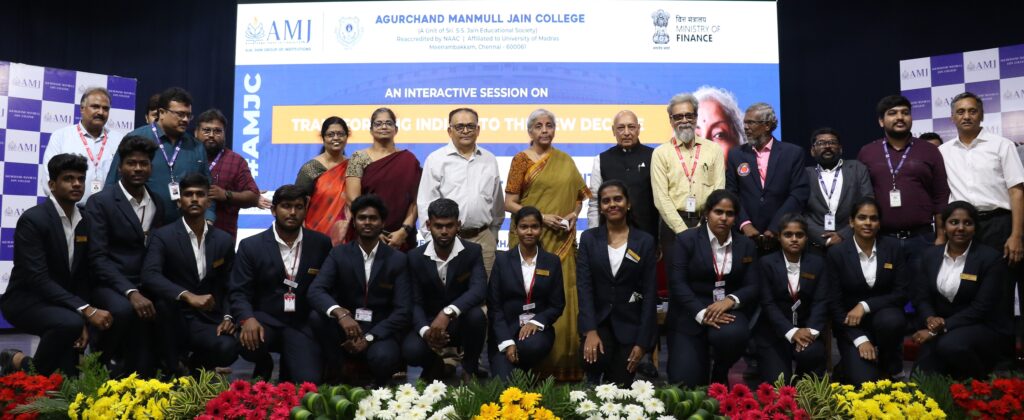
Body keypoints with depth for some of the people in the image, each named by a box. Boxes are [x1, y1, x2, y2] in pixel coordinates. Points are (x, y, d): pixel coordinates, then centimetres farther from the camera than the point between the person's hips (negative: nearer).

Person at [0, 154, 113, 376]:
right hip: (26, 300, -7)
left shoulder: (84, 223, 4)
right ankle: (32, 372, -11)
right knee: (70, 322, -35)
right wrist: (85, 310, -32)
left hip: (61, 303, 7)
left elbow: (82, 277, 6)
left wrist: (84, 321, -9)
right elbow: (38, 279, -26)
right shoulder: (33, 219, -18)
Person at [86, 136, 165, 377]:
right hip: (111, 285, -5)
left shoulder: (159, 205, 13)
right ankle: (100, 363, -6)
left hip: (147, 287, 5)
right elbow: (98, 257, -12)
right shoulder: (100, 203, -3)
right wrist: (130, 292, -24)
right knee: (125, 310, -34)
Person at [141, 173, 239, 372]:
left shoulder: (224, 240, 6)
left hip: (206, 320, 2)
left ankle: (192, 369, 8)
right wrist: (188, 296, -36)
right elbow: (149, 276, -22)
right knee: (166, 301, -36)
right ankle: (172, 369, -15)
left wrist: (227, 317, -8)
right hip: (174, 318, -2)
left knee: (229, 348, -28)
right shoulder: (163, 236, -5)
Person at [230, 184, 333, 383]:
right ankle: (264, 365, 7)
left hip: (303, 323, 0)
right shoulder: (251, 245, -1)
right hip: (265, 318, 0)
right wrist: (248, 319, -25)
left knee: (309, 381, -19)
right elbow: (238, 292, -5)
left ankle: (288, 366, 20)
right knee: (247, 342, -33)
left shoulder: (321, 243, 3)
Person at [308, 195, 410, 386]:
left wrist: (369, 337, -20)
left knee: (383, 357, -34)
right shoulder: (339, 254, 2)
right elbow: (315, 291, -13)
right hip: (345, 328, 2)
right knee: (317, 317, -27)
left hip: (380, 331, -1)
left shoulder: (397, 259, 0)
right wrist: (340, 313, -35)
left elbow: (402, 311, -7)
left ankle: (378, 387, 2)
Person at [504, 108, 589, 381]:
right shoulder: (521, 159, 1)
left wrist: (574, 213, -2)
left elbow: (579, 195, 19)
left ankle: (564, 363, 11)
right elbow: (509, 203, -3)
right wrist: (542, 217, -14)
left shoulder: (565, 161, 13)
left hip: (562, 241, 3)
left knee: (563, 298, 1)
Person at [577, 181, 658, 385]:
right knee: (594, 358, -29)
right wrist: (590, 331, -19)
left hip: (630, 323, 0)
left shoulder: (645, 241, 0)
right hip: (597, 319, 0)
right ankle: (592, 390, 3)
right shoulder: (589, 238, 2)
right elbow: (583, 285, -6)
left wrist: (642, 342, -9)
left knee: (620, 385, -6)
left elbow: (650, 293, -2)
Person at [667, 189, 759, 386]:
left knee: (732, 335, -34)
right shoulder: (686, 239, -1)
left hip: (728, 311, 2)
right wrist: (701, 314, -22)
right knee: (685, 382, -15)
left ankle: (721, 372, 1)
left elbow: (752, 287, 2)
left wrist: (730, 300, -19)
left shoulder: (746, 245, 9)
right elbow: (677, 283, -9)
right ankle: (703, 359, 23)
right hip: (691, 315, -2)